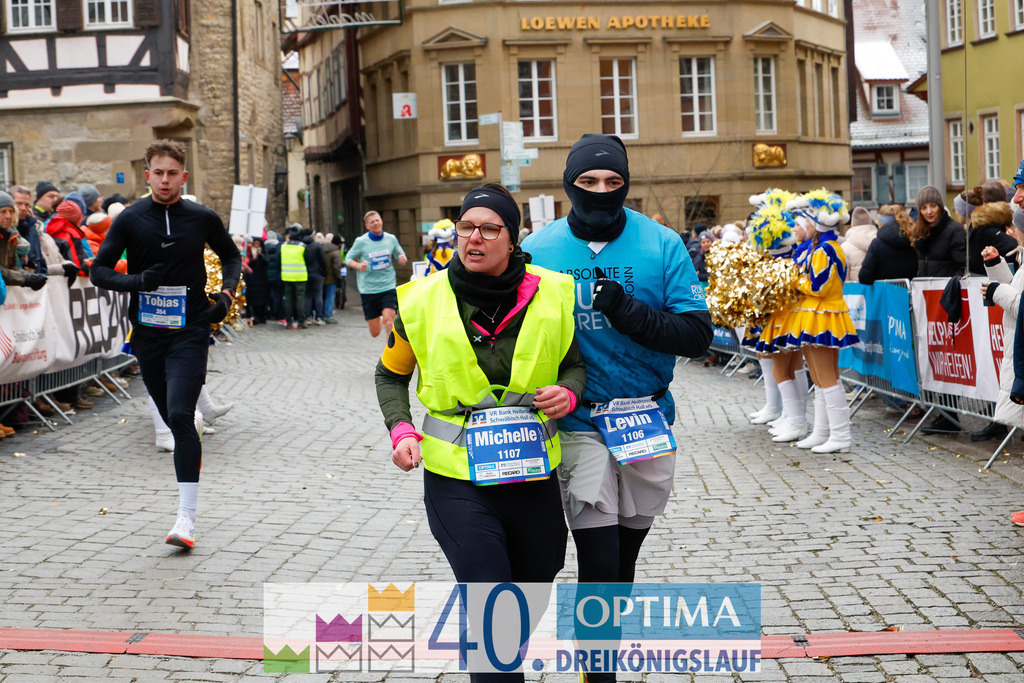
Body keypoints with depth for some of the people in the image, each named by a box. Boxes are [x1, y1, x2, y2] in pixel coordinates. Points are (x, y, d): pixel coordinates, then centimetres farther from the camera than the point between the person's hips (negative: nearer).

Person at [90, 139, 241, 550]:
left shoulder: (203, 219, 2)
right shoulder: (130, 219, 1)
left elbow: (231, 257, 18)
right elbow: (98, 270, 3)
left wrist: (226, 293, 0)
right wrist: (135, 281, -16)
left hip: (190, 331, -3)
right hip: (147, 331, 3)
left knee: (181, 416, -16)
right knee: (172, 418, 12)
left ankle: (186, 517, -18)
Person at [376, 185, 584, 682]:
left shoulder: (552, 295, -3)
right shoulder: (423, 300, -5)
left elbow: (576, 362, 12)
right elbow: (391, 374, 9)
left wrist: (569, 392, -11)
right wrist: (401, 430, -7)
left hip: (532, 473, 3)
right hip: (457, 478, -3)